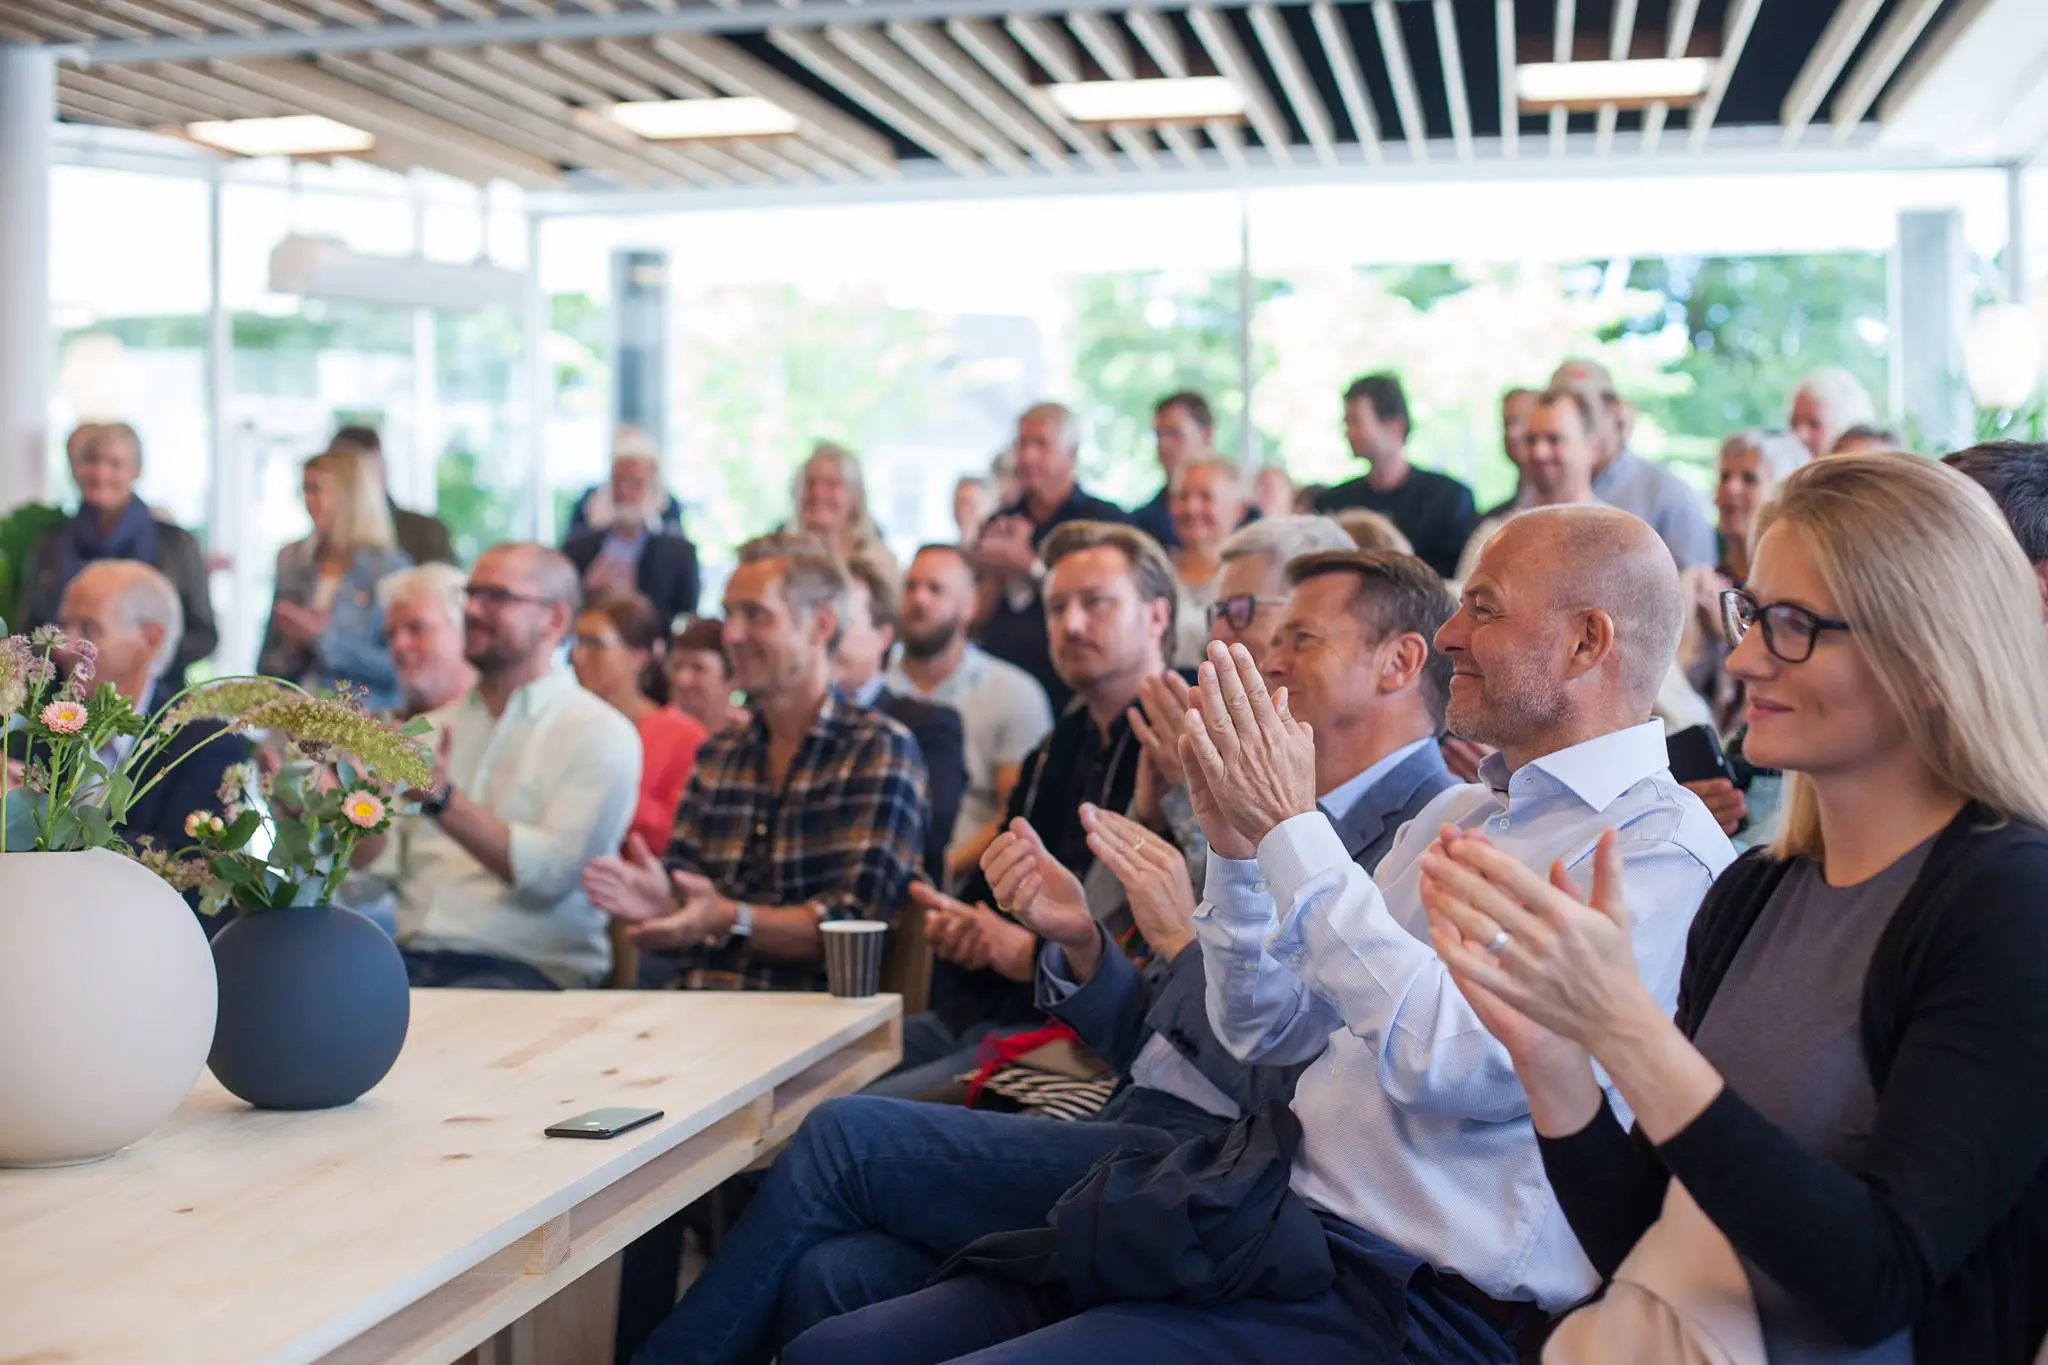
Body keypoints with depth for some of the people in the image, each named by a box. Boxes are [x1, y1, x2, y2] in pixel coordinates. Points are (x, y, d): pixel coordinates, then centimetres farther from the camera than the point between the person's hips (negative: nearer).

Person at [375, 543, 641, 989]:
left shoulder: (602, 735, 1)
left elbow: (550, 871, -13)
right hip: (413, 958, 5)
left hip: (529, 968, -5)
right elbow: (377, 868, 12)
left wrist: (442, 800, -20)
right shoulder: (430, 729, 19)